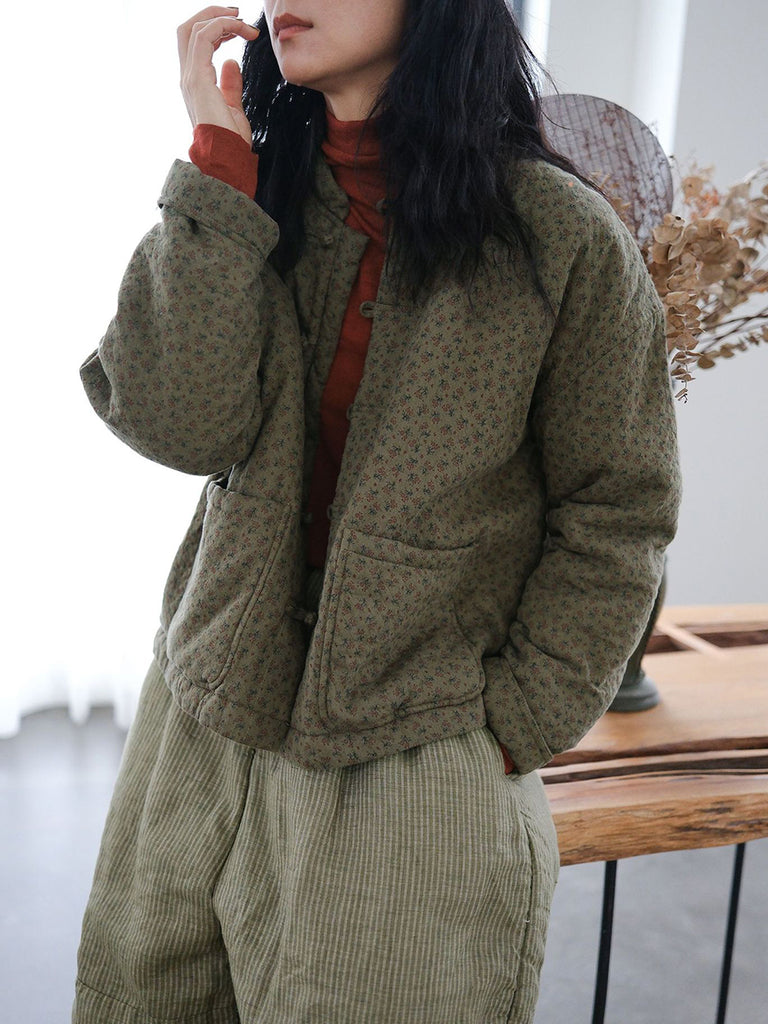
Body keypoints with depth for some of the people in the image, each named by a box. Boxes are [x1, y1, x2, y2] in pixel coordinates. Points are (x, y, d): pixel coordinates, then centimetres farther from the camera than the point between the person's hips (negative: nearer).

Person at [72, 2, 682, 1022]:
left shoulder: (560, 231, -9)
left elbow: (616, 516, -3)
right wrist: (218, 162, -12)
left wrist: (514, 725, -7)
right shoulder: (255, 197, 4)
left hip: (415, 767, -4)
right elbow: (177, 424, -12)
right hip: (210, 722, 4)